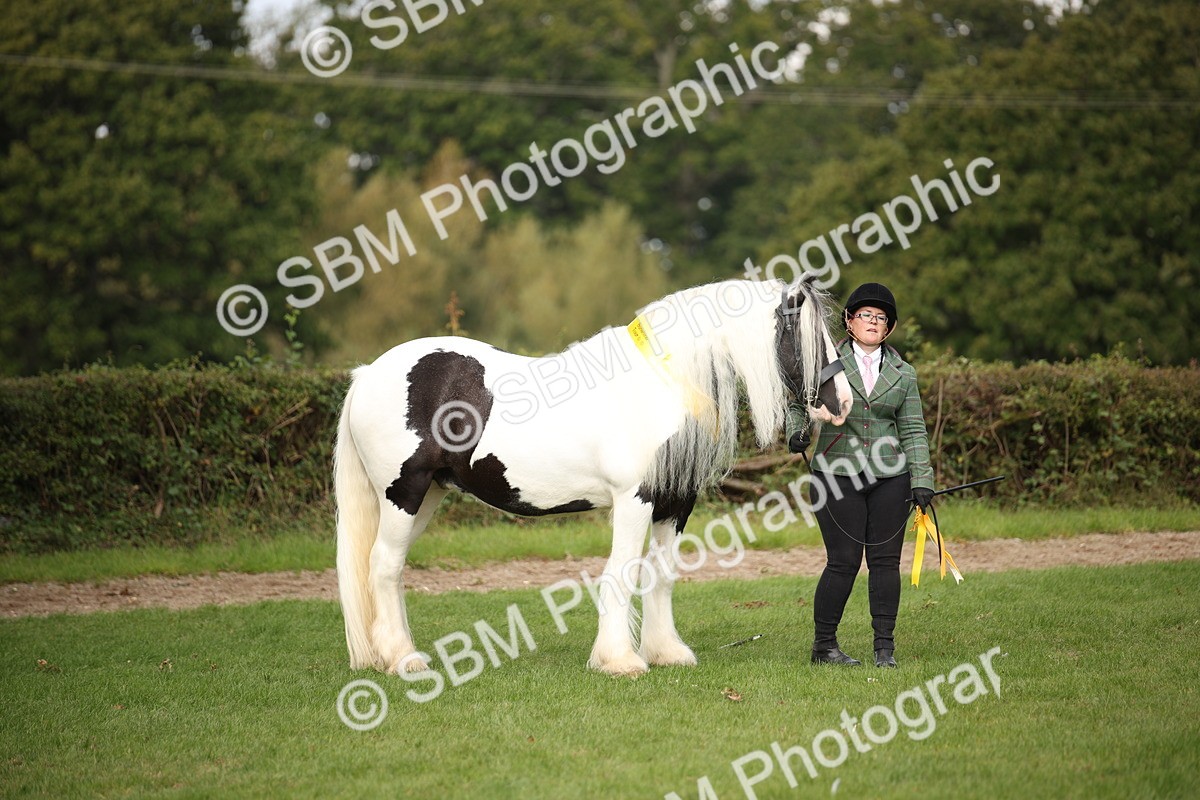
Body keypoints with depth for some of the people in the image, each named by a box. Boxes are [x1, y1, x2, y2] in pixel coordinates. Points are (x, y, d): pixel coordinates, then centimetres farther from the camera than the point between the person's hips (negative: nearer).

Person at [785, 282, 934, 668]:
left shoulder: (902, 373, 10)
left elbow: (913, 430, 9)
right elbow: (797, 402, 9)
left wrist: (922, 480, 0)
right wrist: (796, 431, -12)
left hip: (890, 478, 3)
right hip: (836, 475, -3)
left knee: (885, 561, 2)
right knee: (843, 561, -4)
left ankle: (885, 646, 9)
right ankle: (823, 645, 8)